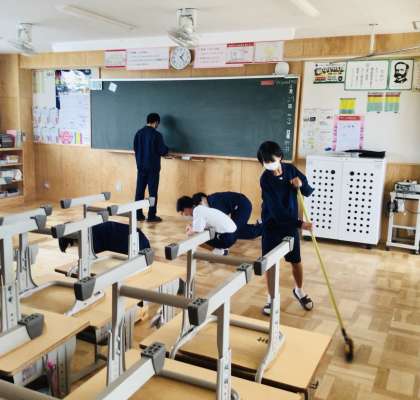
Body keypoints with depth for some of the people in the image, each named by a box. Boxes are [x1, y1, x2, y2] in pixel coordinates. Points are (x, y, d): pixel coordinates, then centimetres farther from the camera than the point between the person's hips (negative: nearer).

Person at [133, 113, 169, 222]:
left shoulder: (139, 133, 4)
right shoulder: (157, 134, -13)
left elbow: (135, 149, 10)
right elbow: (162, 151, -11)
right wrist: (166, 149, 11)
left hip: (141, 166, 5)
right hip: (153, 166, -5)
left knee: (139, 190, 10)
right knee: (152, 192, 2)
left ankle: (138, 214, 14)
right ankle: (151, 216, 5)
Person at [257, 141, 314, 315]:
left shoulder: (291, 169, -5)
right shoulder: (265, 179, -20)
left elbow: (309, 191, 3)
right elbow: (277, 209, -25)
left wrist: (301, 184, -20)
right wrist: (300, 223, -28)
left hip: (291, 224, 4)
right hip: (272, 225, -3)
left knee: (296, 261, 14)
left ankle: (299, 291, 39)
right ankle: (272, 298, 22)